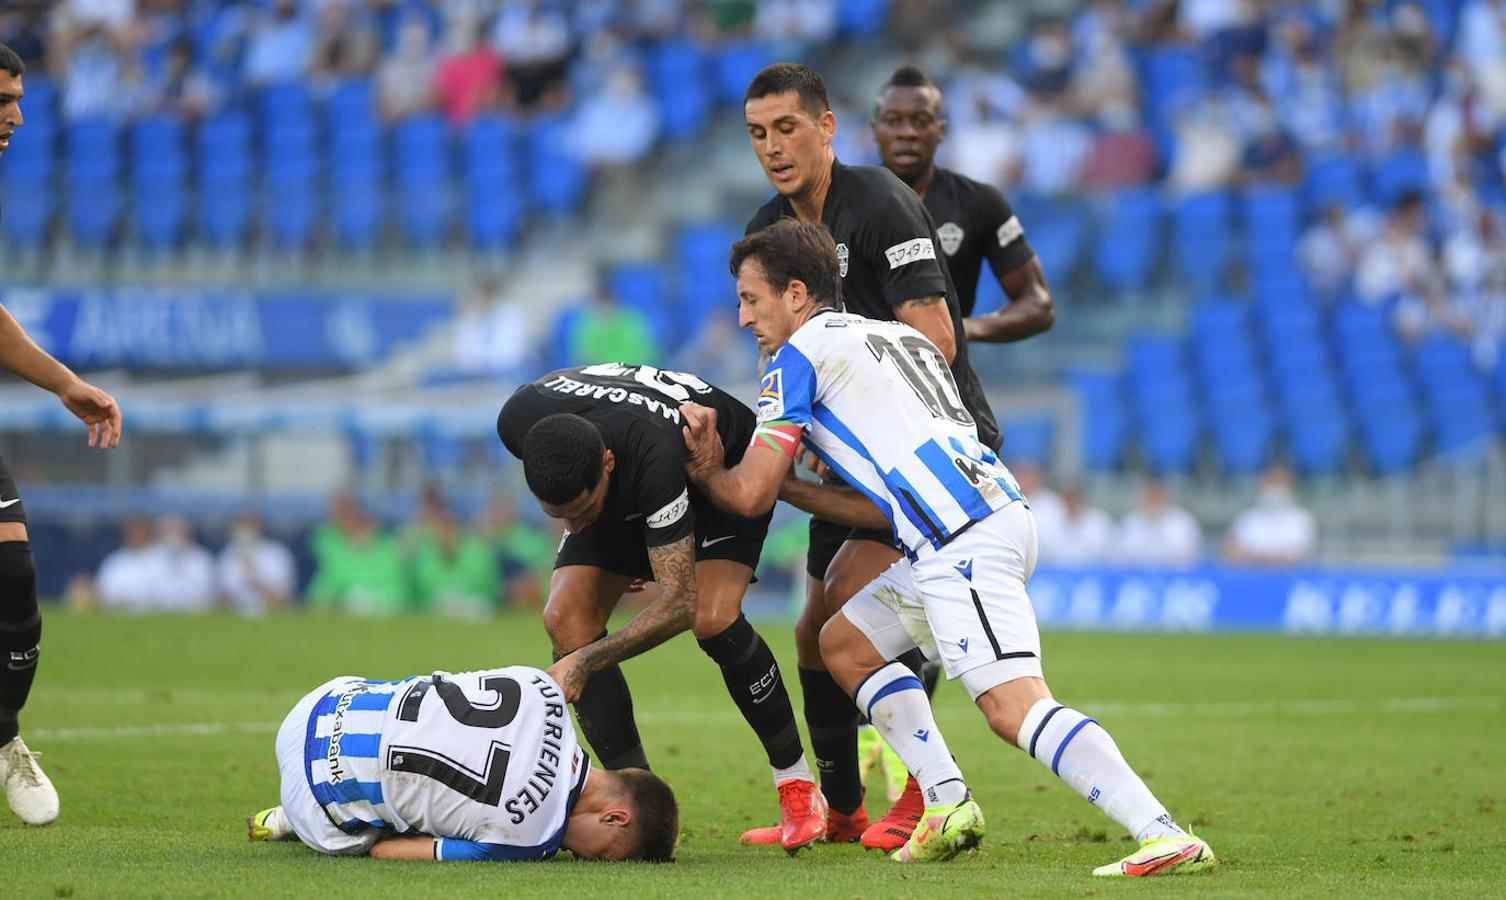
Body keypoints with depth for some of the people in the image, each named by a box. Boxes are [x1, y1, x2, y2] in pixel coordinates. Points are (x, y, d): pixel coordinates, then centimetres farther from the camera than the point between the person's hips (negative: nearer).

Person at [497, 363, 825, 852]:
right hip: (623, 497, 5)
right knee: (566, 618, -15)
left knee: (713, 619, -27)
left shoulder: (653, 455, -47)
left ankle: (797, 788, -9)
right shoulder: (518, 422, -32)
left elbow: (679, 604, -43)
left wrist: (584, 662, -48)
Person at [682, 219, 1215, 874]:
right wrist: (787, 488, 27)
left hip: (960, 541, -10)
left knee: (1014, 708, -20)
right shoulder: (898, 336, 30)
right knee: (844, 642, 23)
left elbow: (749, 494, 4)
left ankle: (1167, 839, -34)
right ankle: (948, 807, 12)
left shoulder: (799, 353, 6)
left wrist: (707, 474, 26)